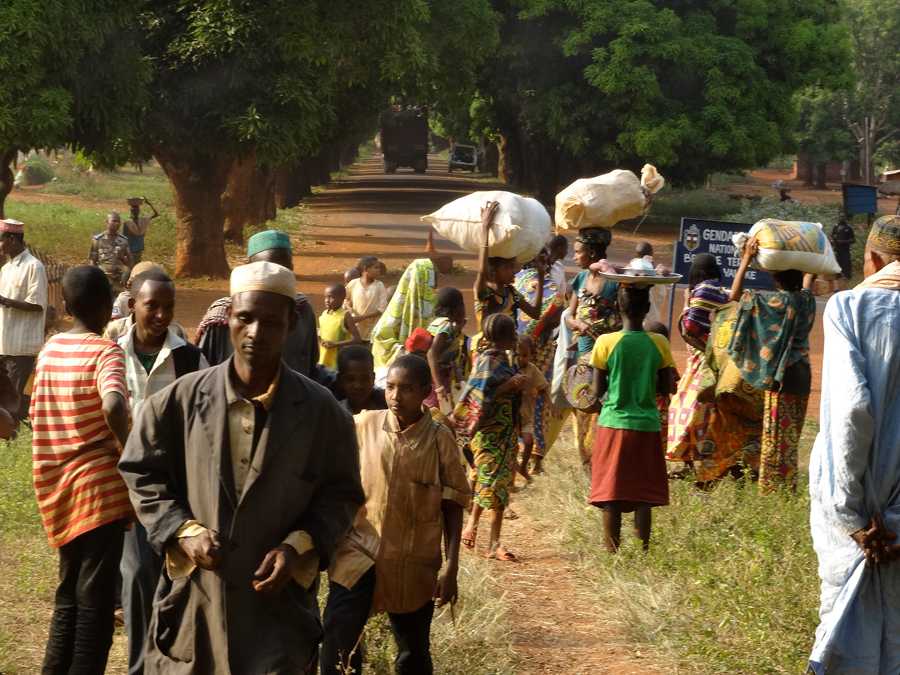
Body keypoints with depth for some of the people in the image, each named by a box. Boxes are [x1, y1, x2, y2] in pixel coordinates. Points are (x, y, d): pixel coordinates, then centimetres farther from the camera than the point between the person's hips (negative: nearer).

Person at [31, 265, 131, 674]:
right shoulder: (106, 352, -13)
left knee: (68, 596, 17)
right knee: (95, 599, -1)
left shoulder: (49, 350, 8)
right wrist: (128, 451, -17)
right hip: (99, 485, -7)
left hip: (59, 487, 7)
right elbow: (114, 405, -31)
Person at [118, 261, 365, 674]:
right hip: (190, 605, 2)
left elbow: (341, 496, 6)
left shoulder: (321, 412, -1)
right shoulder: (179, 400, 0)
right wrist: (182, 531, -7)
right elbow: (142, 474, 8)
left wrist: (298, 547, -10)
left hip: (278, 606, -1)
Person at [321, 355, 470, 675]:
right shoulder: (363, 425, -4)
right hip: (359, 552, 0)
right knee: (338, 638, -16)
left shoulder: (440, 439, -6)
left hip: (414, 564, 0)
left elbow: (452, 506, -2)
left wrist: (451, 567, -7)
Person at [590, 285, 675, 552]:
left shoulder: (606, 343, -8)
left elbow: (598, 391, -4)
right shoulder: (659, 344, -3)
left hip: (614, 424, -1)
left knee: (611, 498, 5)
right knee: (643, 496, 7)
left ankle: (612, 554, 6)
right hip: (646, 427, 1)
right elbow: (666, 388, 3)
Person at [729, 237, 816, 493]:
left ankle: (772, 488, 2)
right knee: (791, 434, 13)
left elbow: (735, 294, -15)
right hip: (802, 374, 7)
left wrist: (747, 257, -14)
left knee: (776, 434, -1)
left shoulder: (779, 302, -15)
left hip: (781, 374, -7)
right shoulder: (806, 299, 2)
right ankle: (788, 487, 17)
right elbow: (810, 275, 27)